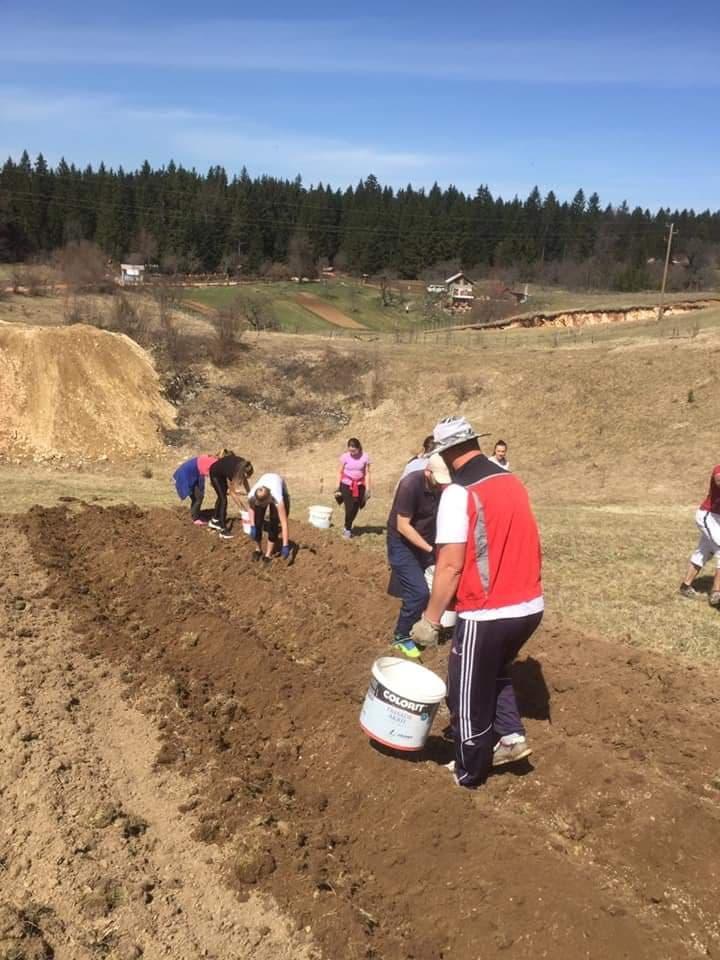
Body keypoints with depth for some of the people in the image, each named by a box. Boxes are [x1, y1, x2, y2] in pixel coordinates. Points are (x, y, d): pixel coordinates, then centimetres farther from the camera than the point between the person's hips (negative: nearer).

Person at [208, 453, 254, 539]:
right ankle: (223, 530, -13)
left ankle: (214, 521, 34)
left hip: (223, 474, 7)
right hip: (215, 474, -7)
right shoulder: (231, 471, -42)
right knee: (223, 499, -13)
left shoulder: (243, 466, -27)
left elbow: (245, 481, -7)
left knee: (221, 496, 17)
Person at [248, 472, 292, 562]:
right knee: (257, 522, -10)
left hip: (281, 491, -2)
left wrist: (285, 546, -41)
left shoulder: (277, 498, -45)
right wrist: (253, 526, -12)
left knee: (274, 523, -16)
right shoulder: (251, 496, -37)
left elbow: (284, 523, -41)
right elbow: (252, 508, -9)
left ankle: (268, 554, -2)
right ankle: (258, 549, 13)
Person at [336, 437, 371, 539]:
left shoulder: (365, 457, -7)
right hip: (346, 485, -1)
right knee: (349, 508, -6)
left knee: (355, 509, 5)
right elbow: (340, 472, 0)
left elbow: (367, 473, -2)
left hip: (359, 486, 2)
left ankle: (347, 527, 29)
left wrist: (367, 489, -5)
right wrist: (338, 488, -3)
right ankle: (347, 529, 16)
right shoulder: (345, 456, -9)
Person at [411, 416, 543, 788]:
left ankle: (469, 773, 26)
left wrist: (430, 620, -10)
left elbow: (450, 565, -18)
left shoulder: (458, 493, -15)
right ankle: (510, 734, 22)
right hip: (530, 606, 7)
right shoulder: (513, 482, 6)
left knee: (468, 693, 12)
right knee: (496, 671, 31)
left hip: (486, 615, -7)